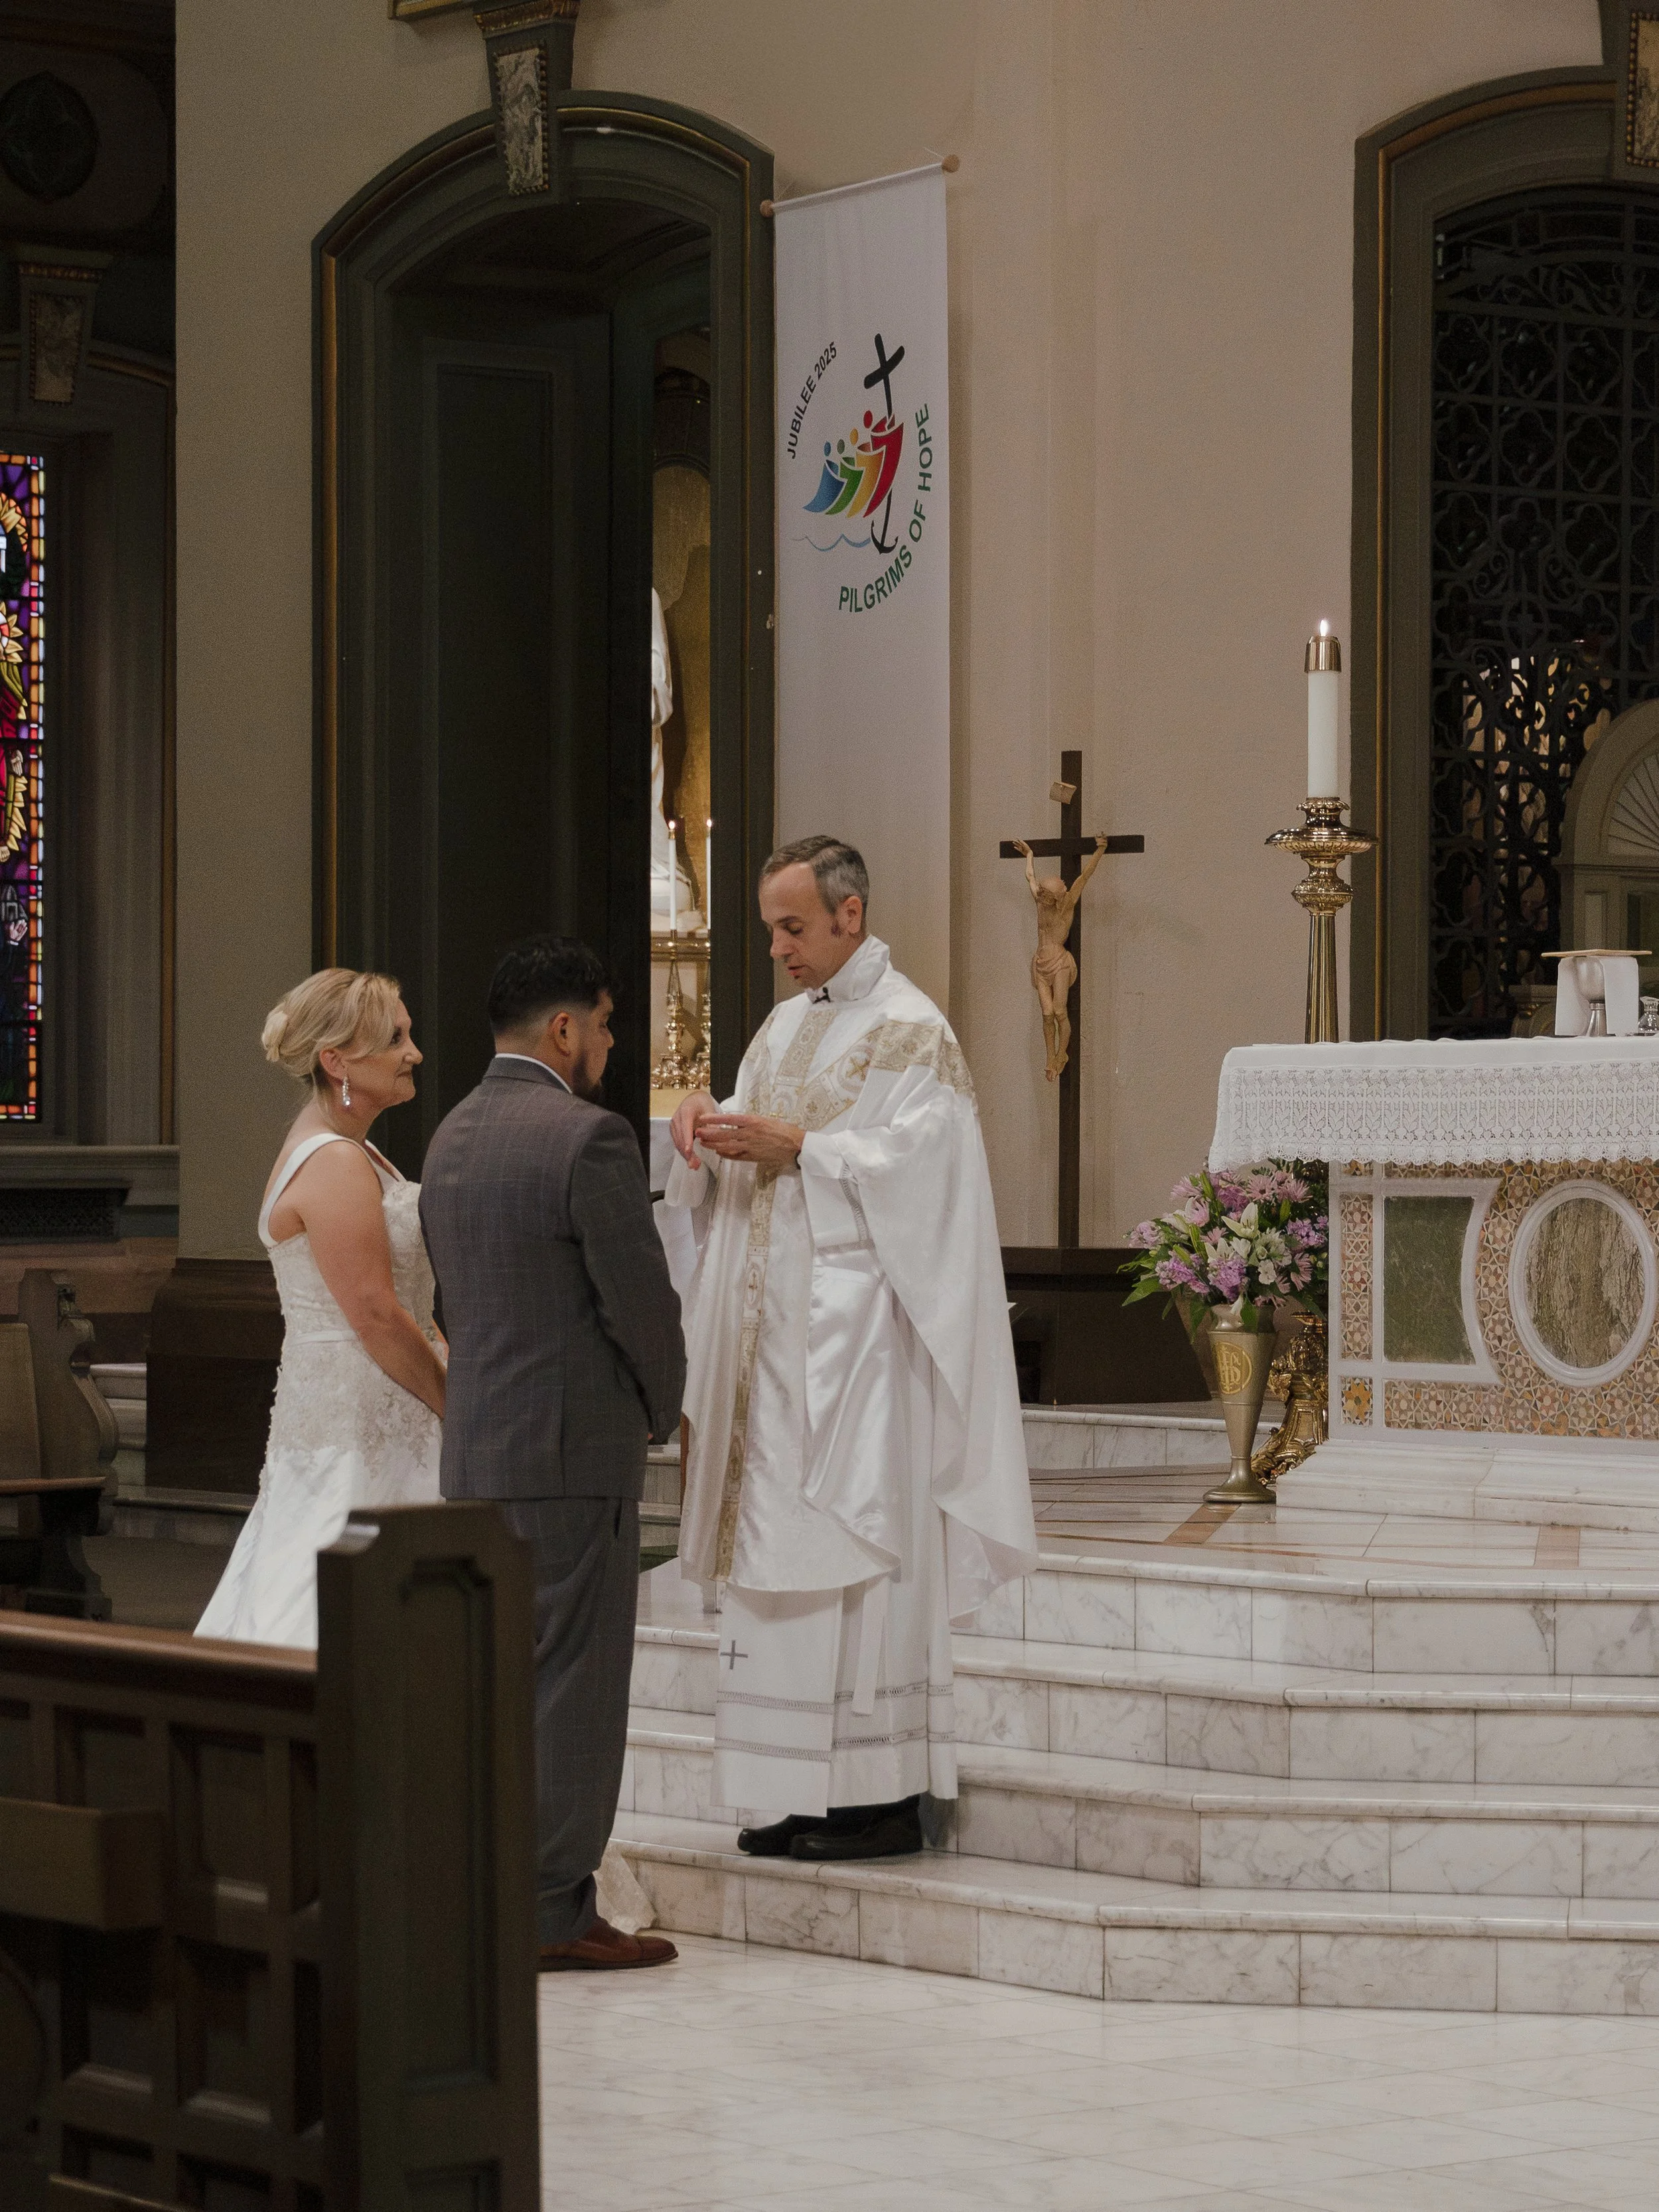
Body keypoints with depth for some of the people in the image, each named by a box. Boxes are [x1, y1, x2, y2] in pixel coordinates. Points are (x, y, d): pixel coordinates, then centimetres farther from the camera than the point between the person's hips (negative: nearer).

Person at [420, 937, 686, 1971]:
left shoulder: (452, 1137, 11)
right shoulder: (588, 1137, -15)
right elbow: (642, 1301, -13)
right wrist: (662, 1410, 4)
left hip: (477, 1450, 8)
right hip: (576, 1452, -8)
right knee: (573, 1681, -3)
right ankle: (553, 1913, 0)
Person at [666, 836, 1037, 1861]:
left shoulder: (910, 1031, -7)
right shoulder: (788, 1025, 17)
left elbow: (915, 1164, -16)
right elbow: (742, 1167, 18)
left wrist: (795, 1145, -19)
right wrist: (710, 1128, -2)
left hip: (857, 1333, -8)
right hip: (776, 1333, 8)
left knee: (857, 1544, -8)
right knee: (780, 1544, 6)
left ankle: (885, 1797, -5)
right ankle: (811, 1792, 9)